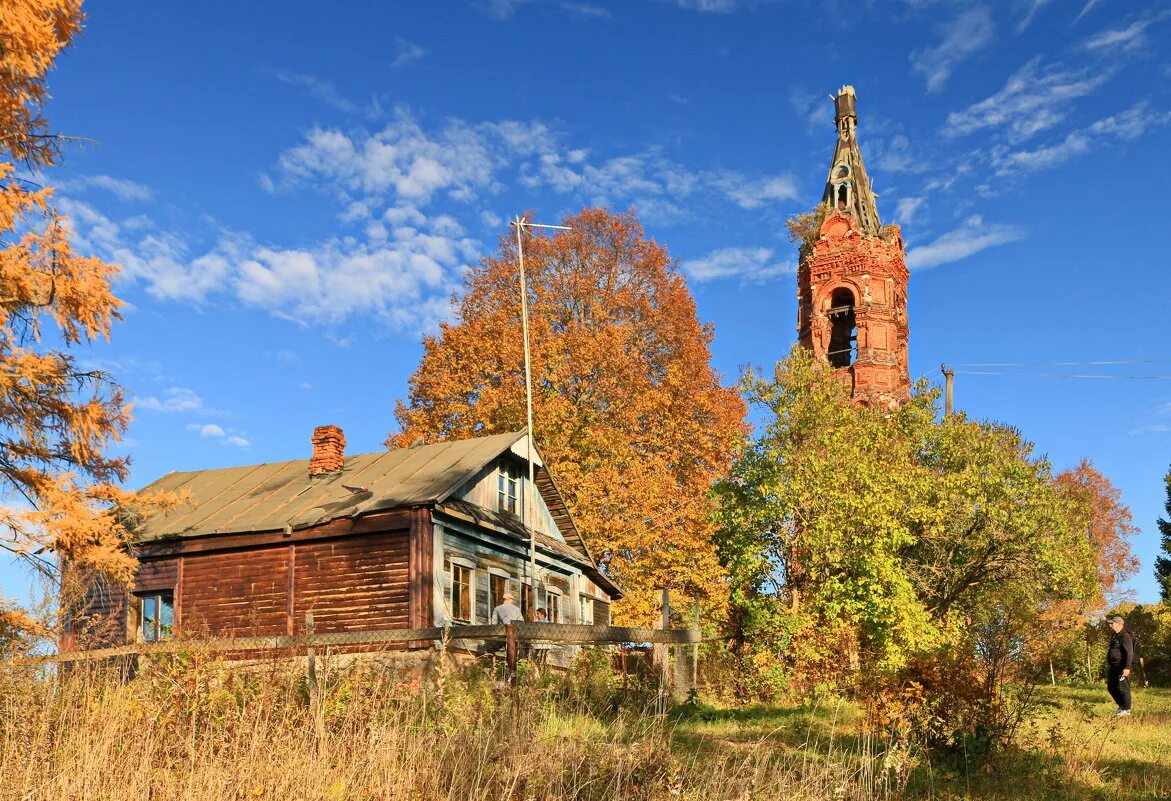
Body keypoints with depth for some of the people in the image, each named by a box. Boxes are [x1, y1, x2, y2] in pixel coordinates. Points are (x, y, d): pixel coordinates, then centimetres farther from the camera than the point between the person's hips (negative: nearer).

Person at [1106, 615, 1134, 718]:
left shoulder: (1125, 636, -14)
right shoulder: (1115, 636, 16)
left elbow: (1129, 653, -21)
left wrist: (1127, 668, -28)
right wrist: (1108, 666, 24)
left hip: (1122, 668, -10)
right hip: (1113, 667, 10)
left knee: (1123, 688, -4)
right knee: (1111, 687, 14)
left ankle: (1126, 709, 6)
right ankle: (1121, 706, 26)